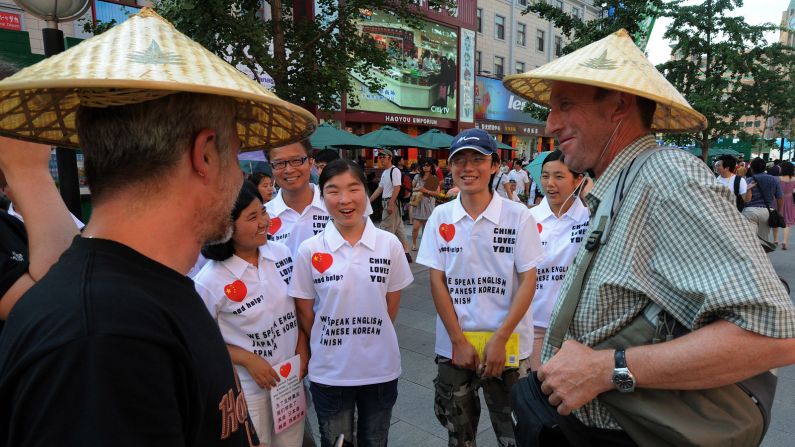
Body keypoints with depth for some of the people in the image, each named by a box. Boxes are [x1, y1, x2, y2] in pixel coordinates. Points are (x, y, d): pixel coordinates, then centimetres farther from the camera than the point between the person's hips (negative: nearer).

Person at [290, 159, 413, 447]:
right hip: (329, 373, -1)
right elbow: (305, 312, -2)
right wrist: (329, 347, 2)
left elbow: (392, 305, 2)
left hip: (381, 369, 1)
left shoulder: (390, 244, -8)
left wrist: (370, 339, 4)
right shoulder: (309, 250, -11)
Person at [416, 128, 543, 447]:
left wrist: (500, 339, -13)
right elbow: (437, 281, -2)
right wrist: (459, 341, -7)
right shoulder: (440, 217, -2)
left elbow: (528, 281, -7)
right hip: (453, 345, 2)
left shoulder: (518, 215, -8)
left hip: (508, 345, -2)